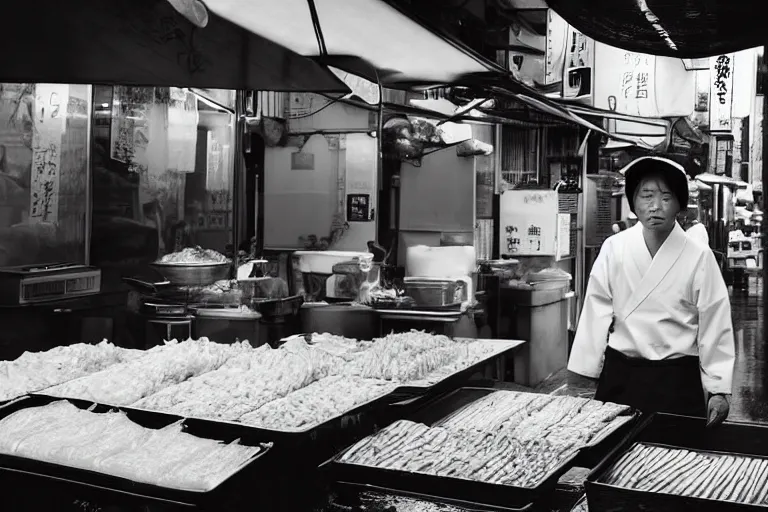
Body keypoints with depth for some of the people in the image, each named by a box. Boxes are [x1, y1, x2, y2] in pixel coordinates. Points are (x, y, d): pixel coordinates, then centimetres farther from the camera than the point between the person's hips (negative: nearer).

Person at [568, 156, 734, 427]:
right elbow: (597, 313, -2)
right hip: (619, 375, 1)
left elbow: (715, 326, -3)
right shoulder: (613, 248, -3)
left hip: (678, 381, -1)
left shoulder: (699, 257, -6)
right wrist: (581, 373, -1)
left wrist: (718, 390, -3)